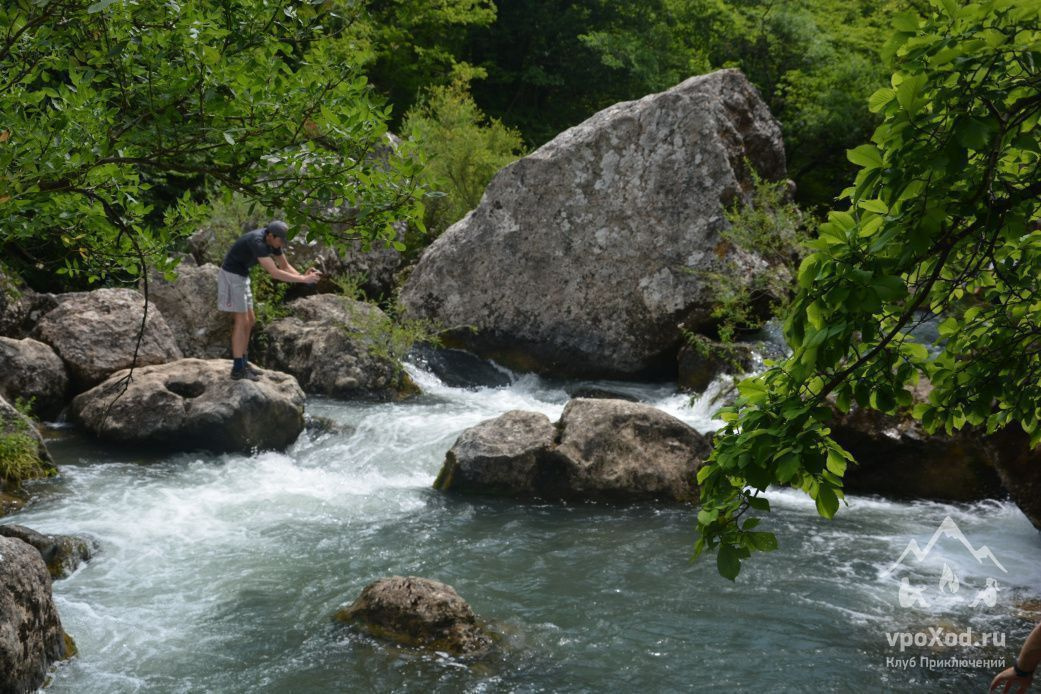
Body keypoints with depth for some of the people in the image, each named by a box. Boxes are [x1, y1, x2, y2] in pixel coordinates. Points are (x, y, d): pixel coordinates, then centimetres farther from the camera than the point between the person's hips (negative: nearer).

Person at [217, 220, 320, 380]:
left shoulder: (273, 240, -1)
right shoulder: (257, 242, -30)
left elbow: (285, 266, 4)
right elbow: (275, 273, -34)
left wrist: (304, 276, -15)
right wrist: (304, 279, -32)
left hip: (241, 275, 10)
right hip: (232, 275, -9)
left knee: (250, 320, 11)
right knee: (242, 321, -9)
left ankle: (242, 362, 18)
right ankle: (238, 369, -5)